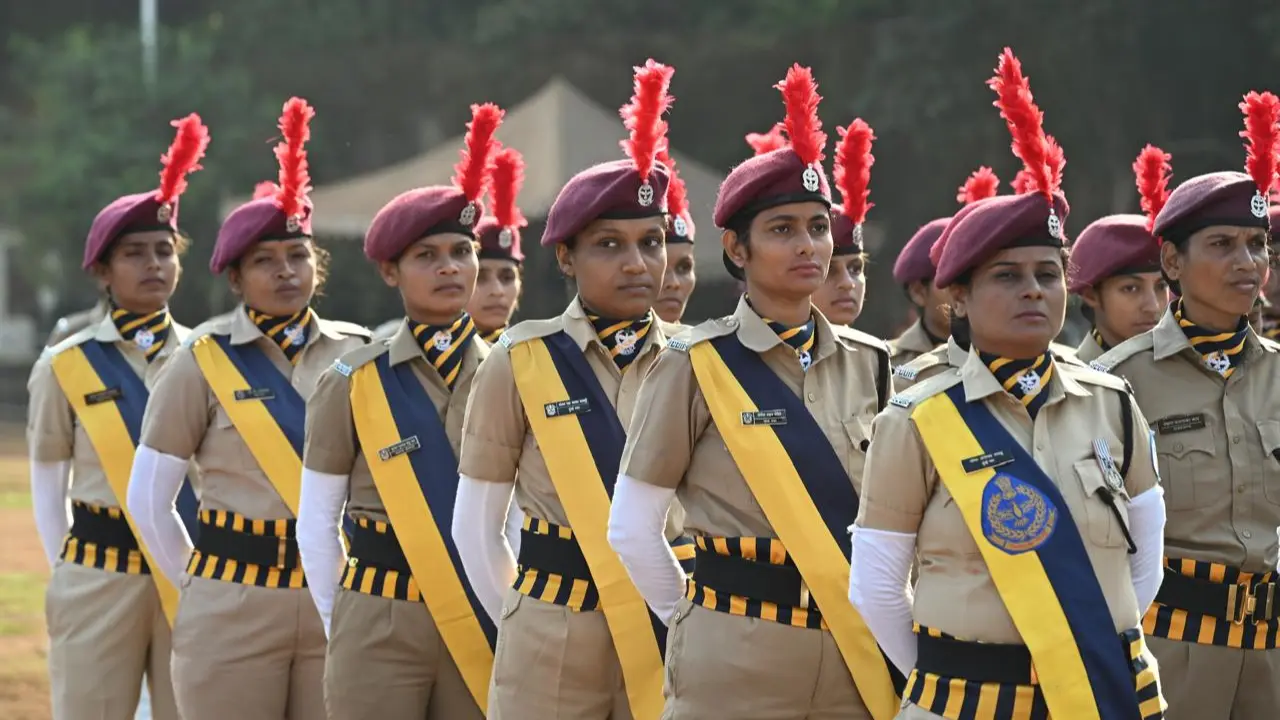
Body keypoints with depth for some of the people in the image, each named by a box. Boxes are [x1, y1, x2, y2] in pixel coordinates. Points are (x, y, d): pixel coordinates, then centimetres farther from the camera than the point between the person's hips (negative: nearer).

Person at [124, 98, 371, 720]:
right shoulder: (202, 362, -1)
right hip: (233, 606, -2)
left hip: (339, 600, 2)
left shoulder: (356, 355, 6)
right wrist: (199, 587, 3)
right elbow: (148, 497, 2)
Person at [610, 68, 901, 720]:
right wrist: (695, 623, 2)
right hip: (737, 662, -4)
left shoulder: (867, 365, 7)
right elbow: (631, 530, -1)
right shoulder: (694, 367, -4)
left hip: (857, 657, 4)